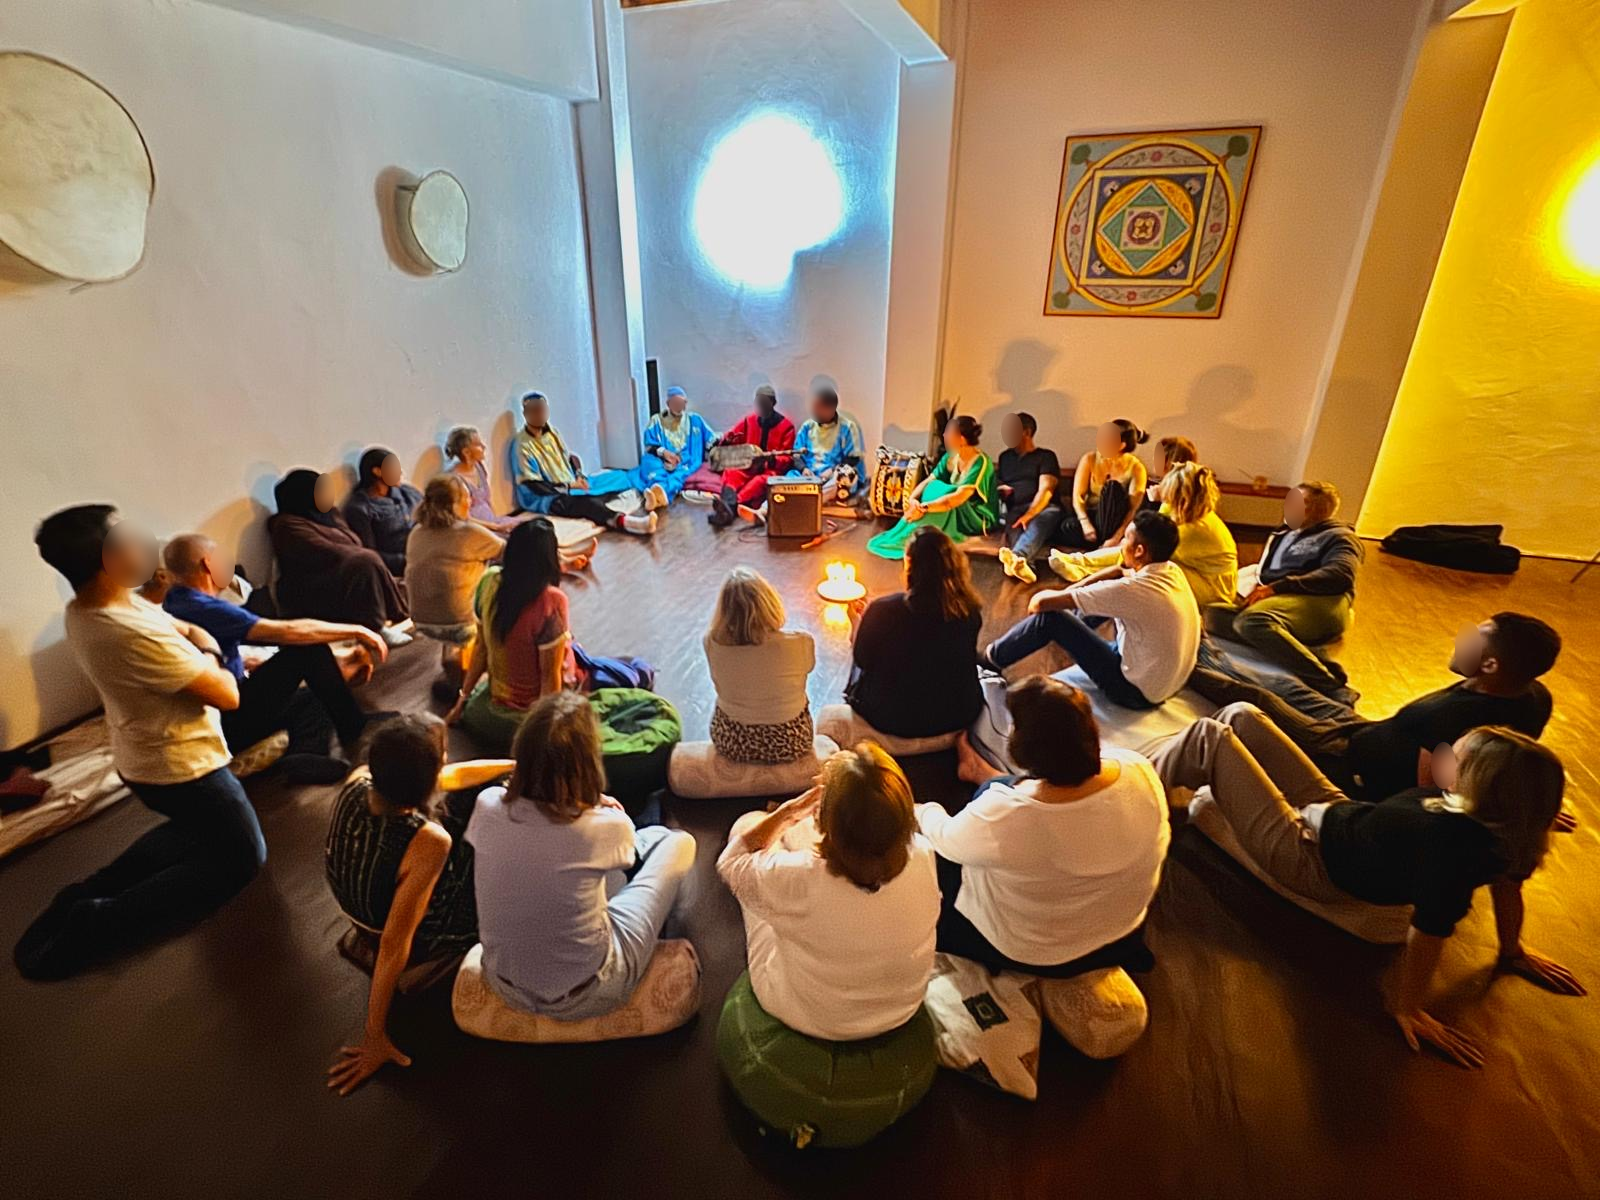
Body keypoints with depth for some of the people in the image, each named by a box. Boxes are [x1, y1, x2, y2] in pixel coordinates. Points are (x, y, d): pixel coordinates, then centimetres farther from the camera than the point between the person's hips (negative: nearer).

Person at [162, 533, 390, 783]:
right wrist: (357, 632, -13)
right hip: (226, 727, -10)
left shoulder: (177, 605, 13)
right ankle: (355, 731, -3)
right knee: (310, 647, -13)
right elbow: (290, 631, -22)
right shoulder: (204, 609, -19)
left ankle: (305, 753, -9)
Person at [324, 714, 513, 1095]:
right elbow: (394, 944, -33)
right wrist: (374, 1038, -20)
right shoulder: (428, 841, -41)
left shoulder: (359, 780, -22)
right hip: (428, 937, -6)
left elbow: (451, 777, -8)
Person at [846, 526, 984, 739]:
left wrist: (857, 620, 13)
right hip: (960, 716, 3)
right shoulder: (970, 609, -14)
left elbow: (862, 659, -7)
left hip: (895, 721, -3)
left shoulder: (884, 610, -25)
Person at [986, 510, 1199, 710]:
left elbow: (1042, 601, -24)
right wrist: (1070, 591, 4)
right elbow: (1120, 571, 14)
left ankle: (992, 658, 11)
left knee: (1051, 616, -10)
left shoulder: (1132, 589, -30)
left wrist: (1036, 600, -1)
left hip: (1137, 692, -8)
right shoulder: (1172, 571, -7)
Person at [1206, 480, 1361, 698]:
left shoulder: (1338, 536, 13)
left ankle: (1332, 688, -37)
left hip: (1318, 603, -7)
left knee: (1252, 621, -39)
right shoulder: (1285, 535, 34)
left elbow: (1340, 576, -8)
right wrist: (1258, 588, 0)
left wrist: (1276, 587, -17)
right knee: (1214, 615, -25)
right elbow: (1263, 573, 26)